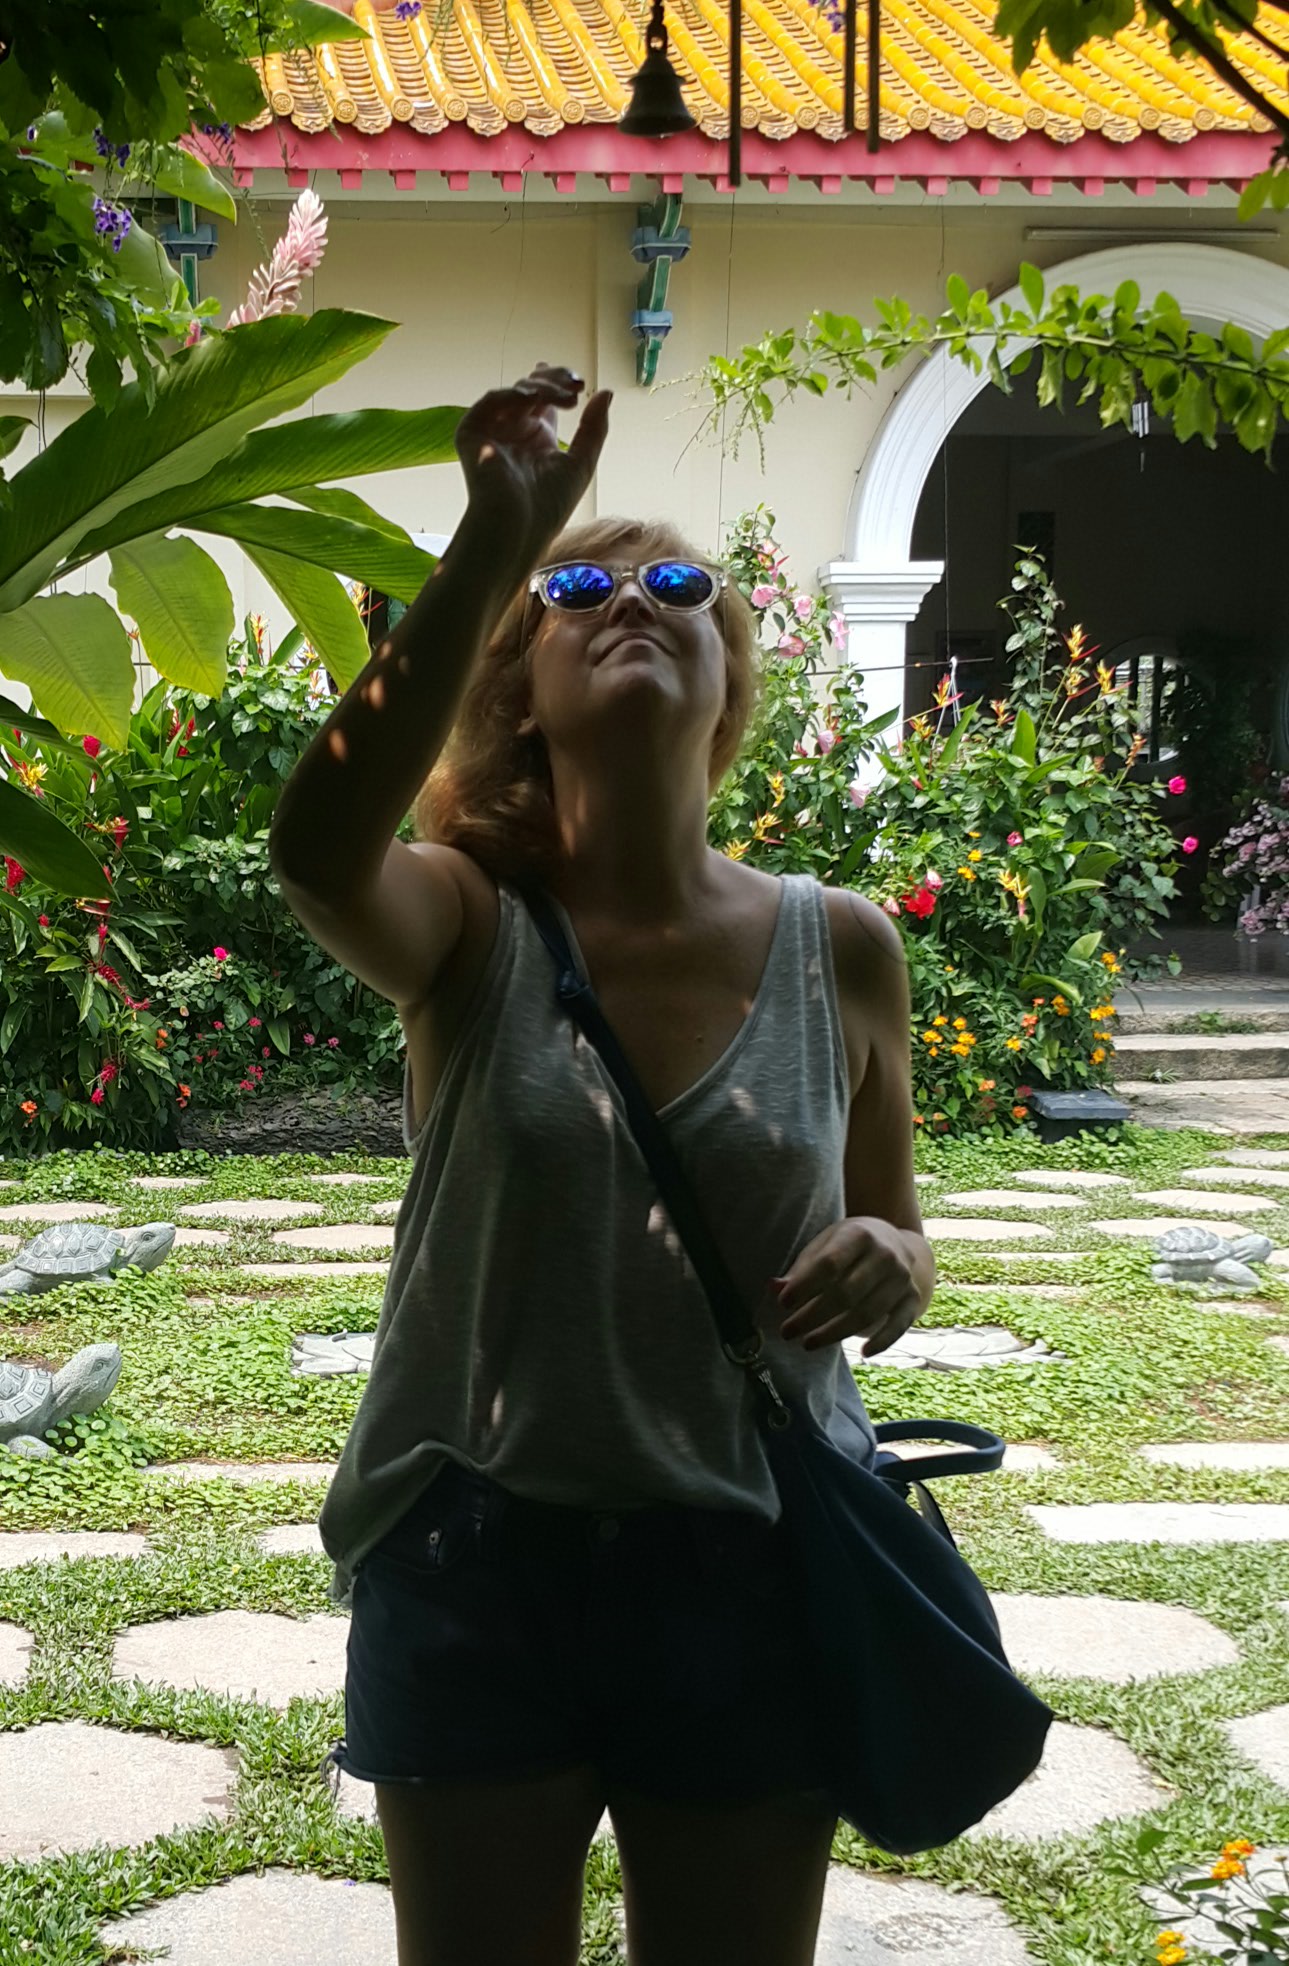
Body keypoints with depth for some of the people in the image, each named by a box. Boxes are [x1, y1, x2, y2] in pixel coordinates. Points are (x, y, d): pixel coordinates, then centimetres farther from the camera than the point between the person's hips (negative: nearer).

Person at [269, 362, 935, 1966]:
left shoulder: (841, 952, -4)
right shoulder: (471, 928, -8)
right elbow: (319, 853, -33)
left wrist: (888, 1267, -15)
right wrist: (495, 545, -37)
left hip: (749, 1574, 1)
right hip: (477, 1563, -1)